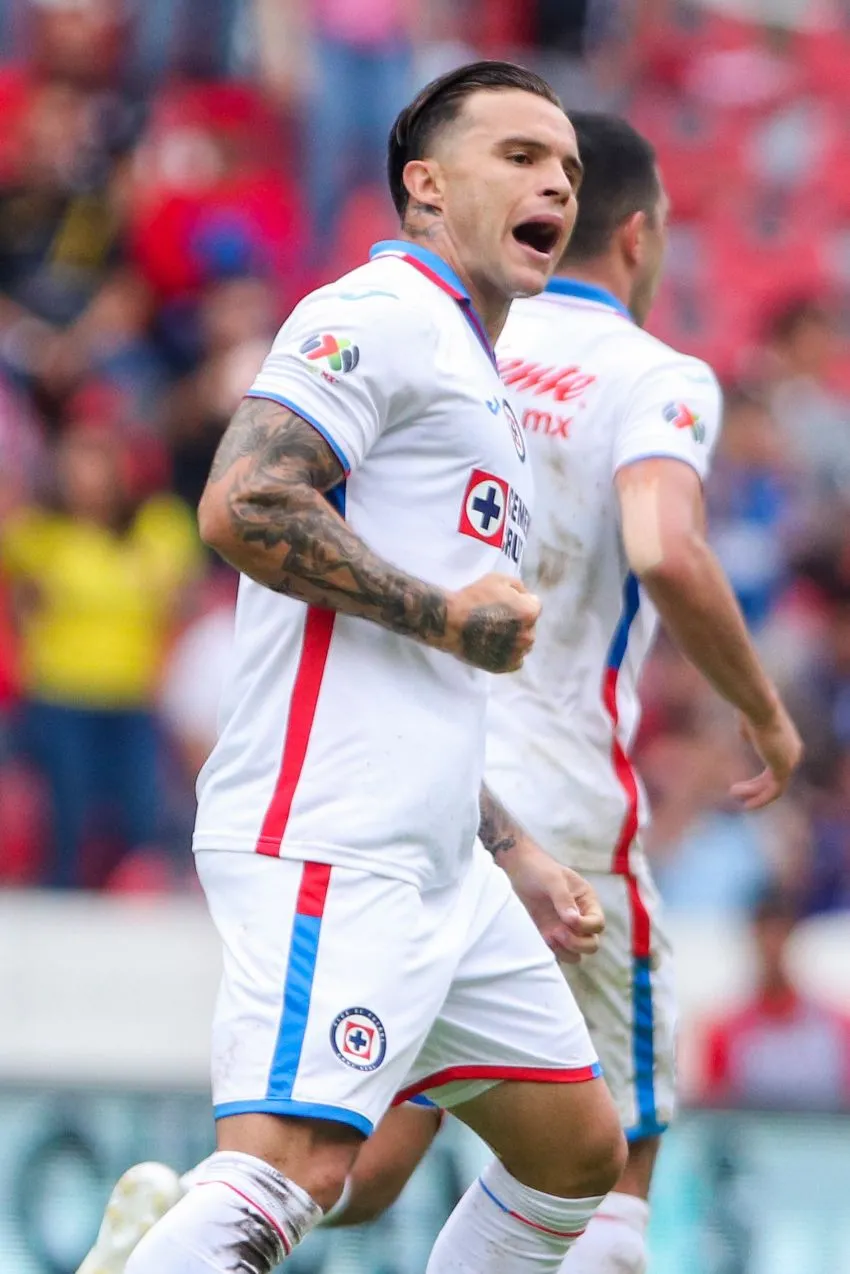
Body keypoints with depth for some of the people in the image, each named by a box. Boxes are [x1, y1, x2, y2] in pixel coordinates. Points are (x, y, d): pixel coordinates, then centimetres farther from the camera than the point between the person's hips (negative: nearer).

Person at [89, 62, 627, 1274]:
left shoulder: (474, 384, 26)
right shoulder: (378, 320, -4)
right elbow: (242, 505, -21)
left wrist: (512, 856, 25)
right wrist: (447, 614, -13)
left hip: (437, 861, 10)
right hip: (328, 847, -10)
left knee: (579, 1151, 12)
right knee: (292, 1169, -22)